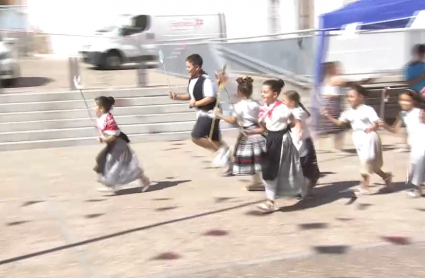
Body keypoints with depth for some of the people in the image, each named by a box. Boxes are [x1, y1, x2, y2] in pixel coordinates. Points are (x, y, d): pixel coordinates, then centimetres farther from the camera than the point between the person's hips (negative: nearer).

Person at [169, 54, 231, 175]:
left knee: (196, 137, -16)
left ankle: (221, 150, -4)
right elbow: (191, 95, 19)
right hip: (202, 113, 9)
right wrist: (177, 97, 6)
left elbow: (211, 97, -28)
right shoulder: (192, 80, 7)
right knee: (215, 140, 14)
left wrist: (196, 103, -23)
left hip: (209, 113, -9)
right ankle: (228, 162, 24)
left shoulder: (205, 80, -22)